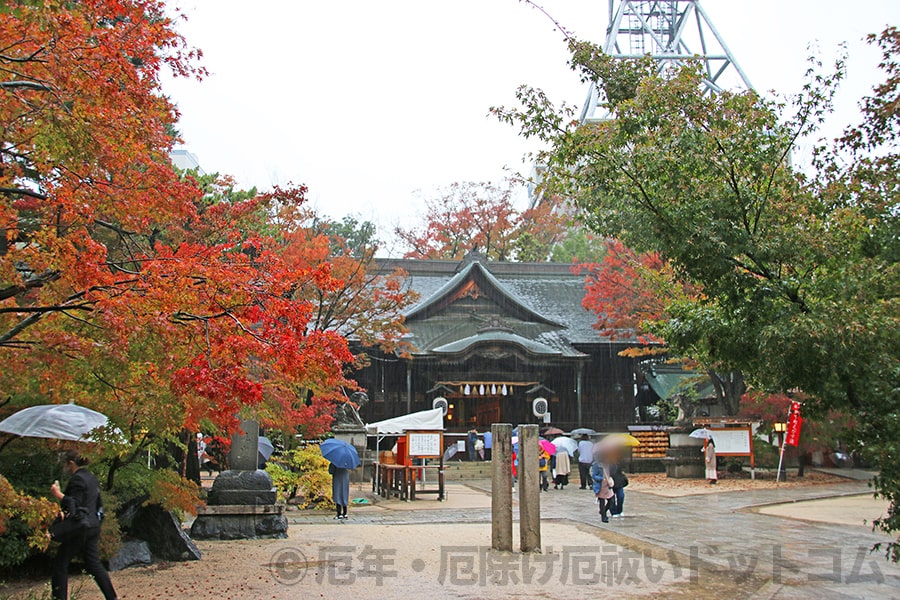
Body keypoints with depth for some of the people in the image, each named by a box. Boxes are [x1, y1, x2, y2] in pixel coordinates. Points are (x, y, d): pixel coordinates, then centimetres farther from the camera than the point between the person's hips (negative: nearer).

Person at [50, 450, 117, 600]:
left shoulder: (77, 479, -13)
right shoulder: (91, 477, 16)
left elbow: (74, 505, -20)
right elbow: (99, 504, 21)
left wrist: (58, 494, -18)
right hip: (93, 526, 9)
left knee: (59, 564, 0)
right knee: (94, 564, 12)